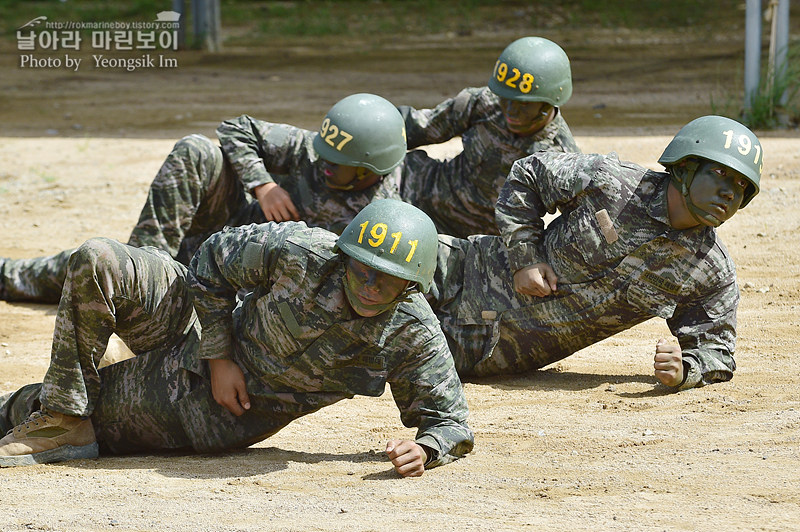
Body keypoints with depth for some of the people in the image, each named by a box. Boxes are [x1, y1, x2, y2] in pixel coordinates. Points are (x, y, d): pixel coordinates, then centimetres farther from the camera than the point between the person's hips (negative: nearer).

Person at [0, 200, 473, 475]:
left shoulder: (414, 336, -24)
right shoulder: (302, 252, -25)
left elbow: (450, 419, -12)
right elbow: (215, 258, -7)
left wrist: (423, 450, -36)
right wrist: (219, 356, -13)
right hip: (200, 344, 0)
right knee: (96, 262, -20)